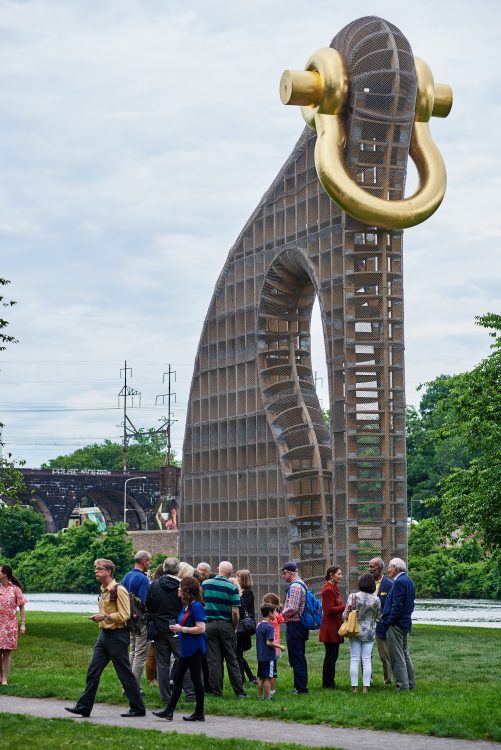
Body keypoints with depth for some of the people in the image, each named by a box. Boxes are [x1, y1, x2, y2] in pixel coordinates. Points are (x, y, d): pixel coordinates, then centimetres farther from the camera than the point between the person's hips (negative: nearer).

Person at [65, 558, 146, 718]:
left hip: (117, 636, -9)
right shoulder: (103, 590, 13)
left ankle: (138, 709, 7)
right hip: (104, 634, 9)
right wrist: (98, 618, 10)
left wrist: (105, 617, -24)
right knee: (93, 671, 4)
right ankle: (84, 707, 7)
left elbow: (125, 615, -19)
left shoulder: (119, 590, -14)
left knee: (125, 673, -2)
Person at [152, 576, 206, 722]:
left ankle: (199, 713, 8)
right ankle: (169, 711, 10)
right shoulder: (185, 606, 11)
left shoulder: (196, 606, -16)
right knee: (177, 678, 8)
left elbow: (201, 628, -22)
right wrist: (177, 628, 2)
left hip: (195, 649, -10)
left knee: (196, 680, -1)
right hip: (185, 648, 10)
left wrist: (181, 629, -18)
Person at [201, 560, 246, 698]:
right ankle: (239, 691, 6)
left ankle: (216, 691, 4)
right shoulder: (232, 588, -8)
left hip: (209, 625, 1)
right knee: (232, 660, 6)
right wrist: (235, 628, 2)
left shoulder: (205, 584, -1)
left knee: (214, 661, 5)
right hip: (226, 625, -1)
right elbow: (235, 612, -11)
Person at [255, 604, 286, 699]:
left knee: (261, 677, 13)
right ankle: (268, 697, -1)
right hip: (269, 657, -8)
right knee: (268, 677, -3)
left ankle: (260, 695, 17)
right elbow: (269, 642, -22)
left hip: (260, 656, 8)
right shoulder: (269, 627, -16)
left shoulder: (259, 626, 11)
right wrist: (280, 646, -12)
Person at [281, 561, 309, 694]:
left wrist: (281, 615, -7)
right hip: (300, 625, 10)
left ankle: (300, 688, -5)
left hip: (294, 625, -10)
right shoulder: (301, 584, 15)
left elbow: (292, 609, -23)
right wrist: (284, 614, 14)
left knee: (296, 659, -6)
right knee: (300, 657, 15)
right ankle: (302, 687, 20)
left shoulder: (294, 586, -17)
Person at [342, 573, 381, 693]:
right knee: (367, 660, 5)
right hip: (369, 633, 1)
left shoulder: (353, 597, -10)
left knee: (354, 659, 5)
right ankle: (366, 687, 3)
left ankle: (354, 687, 4)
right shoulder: (376, 600, -6)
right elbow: (378, 616, 6)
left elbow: (345, 615, -7)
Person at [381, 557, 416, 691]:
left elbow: (397, 605, -23)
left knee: (397, 656, -6)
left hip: (395, 625, -10)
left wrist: (389, 622, -17)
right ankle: (410, 683, 21)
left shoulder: (399, 582, -17)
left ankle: (402, 685, -7)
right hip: (405, 624, 10)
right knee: (405, 655, 16)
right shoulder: (408, 581, 14)